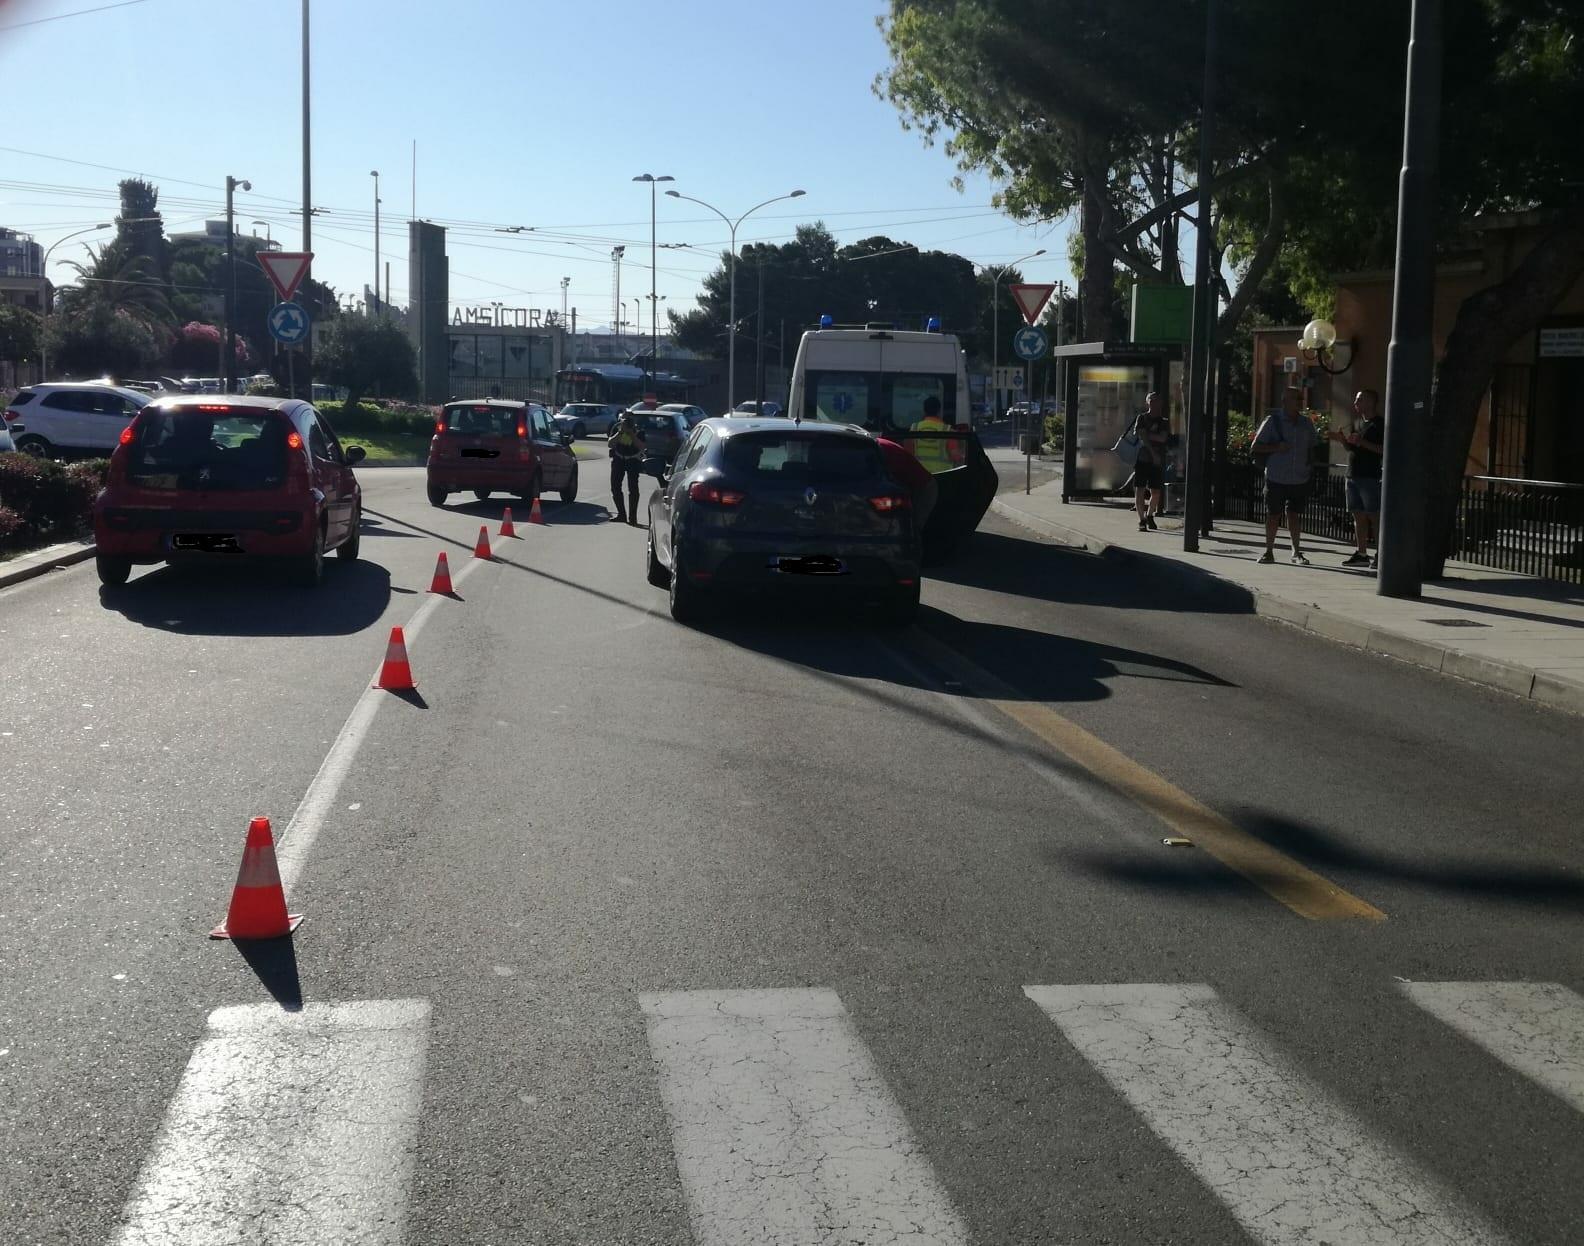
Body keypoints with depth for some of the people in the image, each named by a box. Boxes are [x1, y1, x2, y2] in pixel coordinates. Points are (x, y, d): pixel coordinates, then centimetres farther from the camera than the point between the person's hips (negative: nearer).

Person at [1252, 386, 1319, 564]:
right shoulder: (1273, 420, -3)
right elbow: (1256, 447, -2)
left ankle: (1297, 552, 15)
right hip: (1276, 478, -3)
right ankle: (1269, 551, 14)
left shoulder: (1306, 423, 9)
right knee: (1273, 515, 3)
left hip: (1299, 480, 3)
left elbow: (1313, 447, 21)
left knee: (1294, 515, 6)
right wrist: (1276, 448, -17)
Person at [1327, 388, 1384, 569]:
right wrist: (1342, 439, 5)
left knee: (1374, 516, -7)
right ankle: (1362, 553, 13)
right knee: (1358, 516, 8)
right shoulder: (1357, 422, 18)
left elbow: (1384, 449, -15)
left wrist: (1363, 442, -21)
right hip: (1353, 476, 8)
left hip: (1370, 477, -8)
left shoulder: (1380, 424, -7)